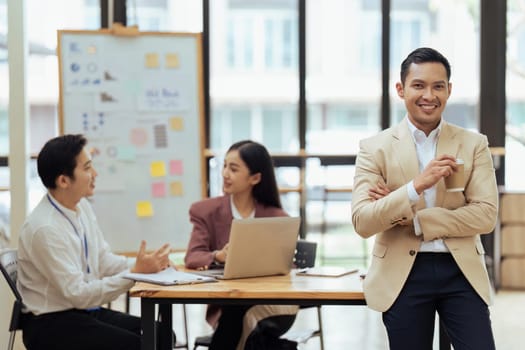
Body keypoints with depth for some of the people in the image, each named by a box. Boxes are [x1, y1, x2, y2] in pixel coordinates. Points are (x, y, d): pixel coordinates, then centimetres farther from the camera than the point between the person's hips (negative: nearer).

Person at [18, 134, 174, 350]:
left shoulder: (82, 206, 3)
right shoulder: (44, 229, -23)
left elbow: (102, 259, 11)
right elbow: (78, 294, -22)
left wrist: (145, 265, -6)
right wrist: (136, 273, -23)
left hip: (84, 310, 8)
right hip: (51, 325, -8)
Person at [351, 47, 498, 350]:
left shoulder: (474, 144, 4)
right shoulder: (375, 148, -1)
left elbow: (486, 215, -5)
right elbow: (362, 222, -9)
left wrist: (411, 218, -12)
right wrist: (417, 186, -23)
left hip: (462, 271, 1)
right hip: (403, 275, -1)